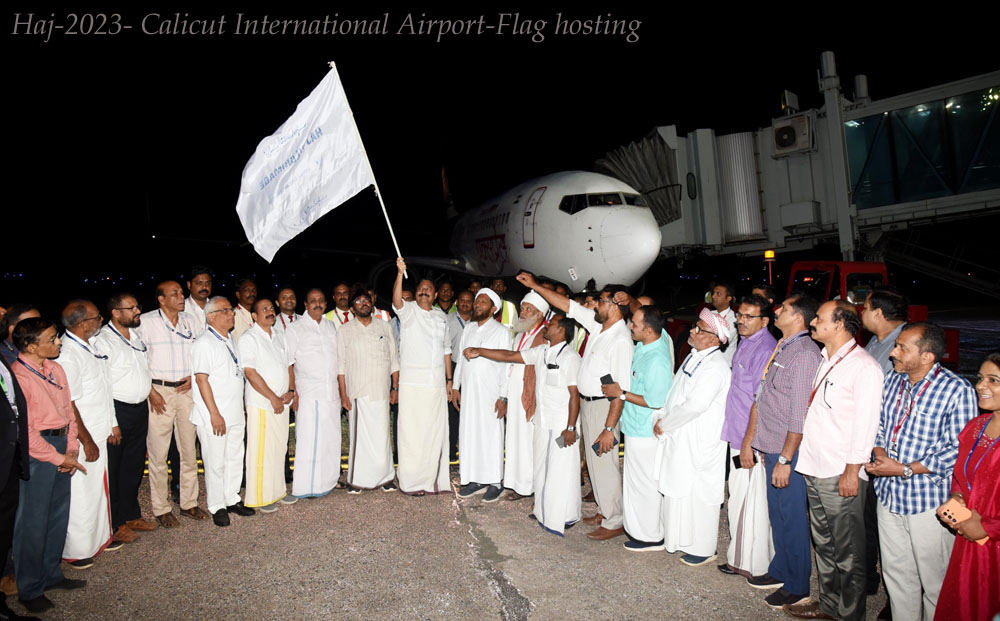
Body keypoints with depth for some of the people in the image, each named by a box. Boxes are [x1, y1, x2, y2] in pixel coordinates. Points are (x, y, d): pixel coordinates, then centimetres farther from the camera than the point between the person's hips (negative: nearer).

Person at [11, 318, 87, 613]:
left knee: (59, 514, 17)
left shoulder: (55, 369, 7)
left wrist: (72, 447, 4)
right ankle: (29, 589, 20)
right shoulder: (17, 377, -17)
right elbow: (23, 431, -17)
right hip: (35, 452, -7)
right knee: (33, 520, 4)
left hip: (61, 447, 8)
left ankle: (50, 573, 34)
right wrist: (59, 458, -12)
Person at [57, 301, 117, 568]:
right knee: (80, 494, 4)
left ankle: (101, 537, 35)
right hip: (81, 440, -9)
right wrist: (87, 441, -16)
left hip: (98, 434, 9)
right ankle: (77, 550, 20)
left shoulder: (93, 345, 6)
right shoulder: (67, 355, -22)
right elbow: (68, 405, -21)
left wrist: (112, 424, 18)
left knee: (99, 486, 19)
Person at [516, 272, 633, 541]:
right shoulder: (599, 326, 4)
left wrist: (609, 428, -26)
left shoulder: (621, 340, -22)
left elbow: (620, 390, -25)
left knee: (605, 463, 0)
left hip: (604, 406, -9)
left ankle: (615, 522, 16)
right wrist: (535, 286, 12)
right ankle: (605, 511, 34)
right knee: (594, 460, 18)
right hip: (587, 403, 9)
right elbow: (567, 305, 12)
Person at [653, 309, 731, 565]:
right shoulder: (694, 357, 9)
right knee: (678, 490, 18)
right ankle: (680, 538, 35)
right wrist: (661, 417, 1)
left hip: (699, 443, -9)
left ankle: (703, 549, 20)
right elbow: (675, 394, 14)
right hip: (680, 438, 9)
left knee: (697, 495, 3)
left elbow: (694, 406, -26)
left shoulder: (715, 367, -21)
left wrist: (663, 424, -15)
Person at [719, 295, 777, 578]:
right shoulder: (744, 343, 11)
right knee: (740, 499, 17)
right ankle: (741, 559, 31)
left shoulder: (765, 350, -19)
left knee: (748, 501, 2)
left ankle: (753, 564, 17)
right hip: (739, 437, 9)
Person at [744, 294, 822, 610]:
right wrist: (748, 441, 17)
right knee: (777, 513, 19)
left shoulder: (805, 354, -17)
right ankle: (780, 571, 35)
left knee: (792, 517, 4)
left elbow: (800, 414, -20)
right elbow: (760, 399, 15)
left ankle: (798, 587, 19)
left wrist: (785, 459, -19)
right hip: (771, 448, 8)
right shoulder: (781, 348, 11)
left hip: (789, 452, -8)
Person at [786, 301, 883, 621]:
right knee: (823, 542, 18)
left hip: (841, 474, -8)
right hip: (814, 469, 8)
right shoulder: (825, 360, 13)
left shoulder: (864, 366, -13)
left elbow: (866, 423, -16)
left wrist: (852, 471, -16)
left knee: (847, 551, 5)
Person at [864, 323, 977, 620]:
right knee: (896, 573, 18)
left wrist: (905, 469, -19)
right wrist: (880, 454, -5)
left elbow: (959, 450, -16)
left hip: (930, 500, -5)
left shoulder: (958, 391, -14)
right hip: (889, 495, 6)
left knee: (935, 581, 11)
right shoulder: (892, 381, 5)